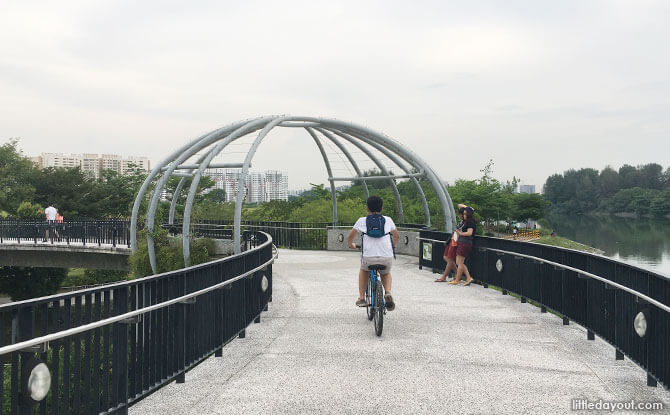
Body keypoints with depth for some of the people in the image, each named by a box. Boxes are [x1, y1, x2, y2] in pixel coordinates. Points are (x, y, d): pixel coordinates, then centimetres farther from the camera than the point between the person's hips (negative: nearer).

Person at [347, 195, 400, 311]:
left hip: (368, 257, -1)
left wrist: (351, 244, 34)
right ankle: (388, 293, 3)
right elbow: (397, 236, 24)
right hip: (387, 257, 1)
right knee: (386, 274, 32)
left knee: (363, 270, 33)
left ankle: (361, 298, 23)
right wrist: (393, 245, 45)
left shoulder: (362, 221, 6)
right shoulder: (388, 220, 12)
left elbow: (350, 237, 12)